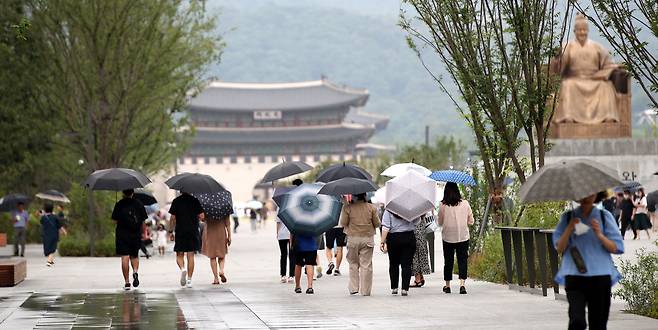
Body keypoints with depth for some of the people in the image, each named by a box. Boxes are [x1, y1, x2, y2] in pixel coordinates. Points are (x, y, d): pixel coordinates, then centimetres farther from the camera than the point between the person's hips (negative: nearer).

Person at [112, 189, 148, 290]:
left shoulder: (119, 204, -4)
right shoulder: (139, 204, 2)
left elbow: (115, 220, -4)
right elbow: (143, 221, 2)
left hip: (122, 234, -2)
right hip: (136, 235, 2)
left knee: (125, 257, -1)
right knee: (134, 256, 18)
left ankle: (127, 282, -5)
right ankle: (135, 272, -10)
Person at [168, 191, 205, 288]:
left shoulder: (176, 201, -2)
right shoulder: (195, 200, 2)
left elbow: (173, 218, -4)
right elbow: (201, 216, -1)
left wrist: (170, 232, 3)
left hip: (180, 231, -1)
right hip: (193, 231, 1)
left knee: (179, 255, 9)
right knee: (191, 256, 5)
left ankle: (182, 269, -21)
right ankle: (189, 280, 2)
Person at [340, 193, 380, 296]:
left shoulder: (347, 207, -5)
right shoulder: (371, 207, -2)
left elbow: (343, 223, -3)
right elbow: (377, 224, 1)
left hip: (353, 238, 0)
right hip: (368, 239, 0)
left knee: (353, 264, 13)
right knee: (366, 265, 3)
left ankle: (353, 287, 8)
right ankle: (365, 290, 2)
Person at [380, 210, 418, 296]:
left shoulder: (389, 211, -8)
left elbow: (385, 227, -11)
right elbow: (417, 221, 8)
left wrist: (383, 242, -8)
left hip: (393, 239, 0)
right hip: (409, 238, 0)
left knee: (393, 264, 14)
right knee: (406, 264, 3)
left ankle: (394, 288, 18)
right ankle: (405, 288, -3)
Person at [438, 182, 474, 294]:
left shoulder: (443, 205, -7)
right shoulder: (465, 203, -4)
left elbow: (440, 222, 2)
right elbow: (471, 221, 3)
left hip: (448, 237, 0)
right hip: (463, 236, 0)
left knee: (448, 261, 12)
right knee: (463, 260, 1)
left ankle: (447, 286, 20)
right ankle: (462, 283, -16)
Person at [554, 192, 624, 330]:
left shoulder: (605, 216, 7)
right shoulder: (568, 217, 9)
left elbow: (616, 248, 2)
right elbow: (559, 248, 5)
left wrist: (599, 235, -14)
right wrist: (569, 229, -10)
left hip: (600, 276, 1)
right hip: (574, 276, -1)